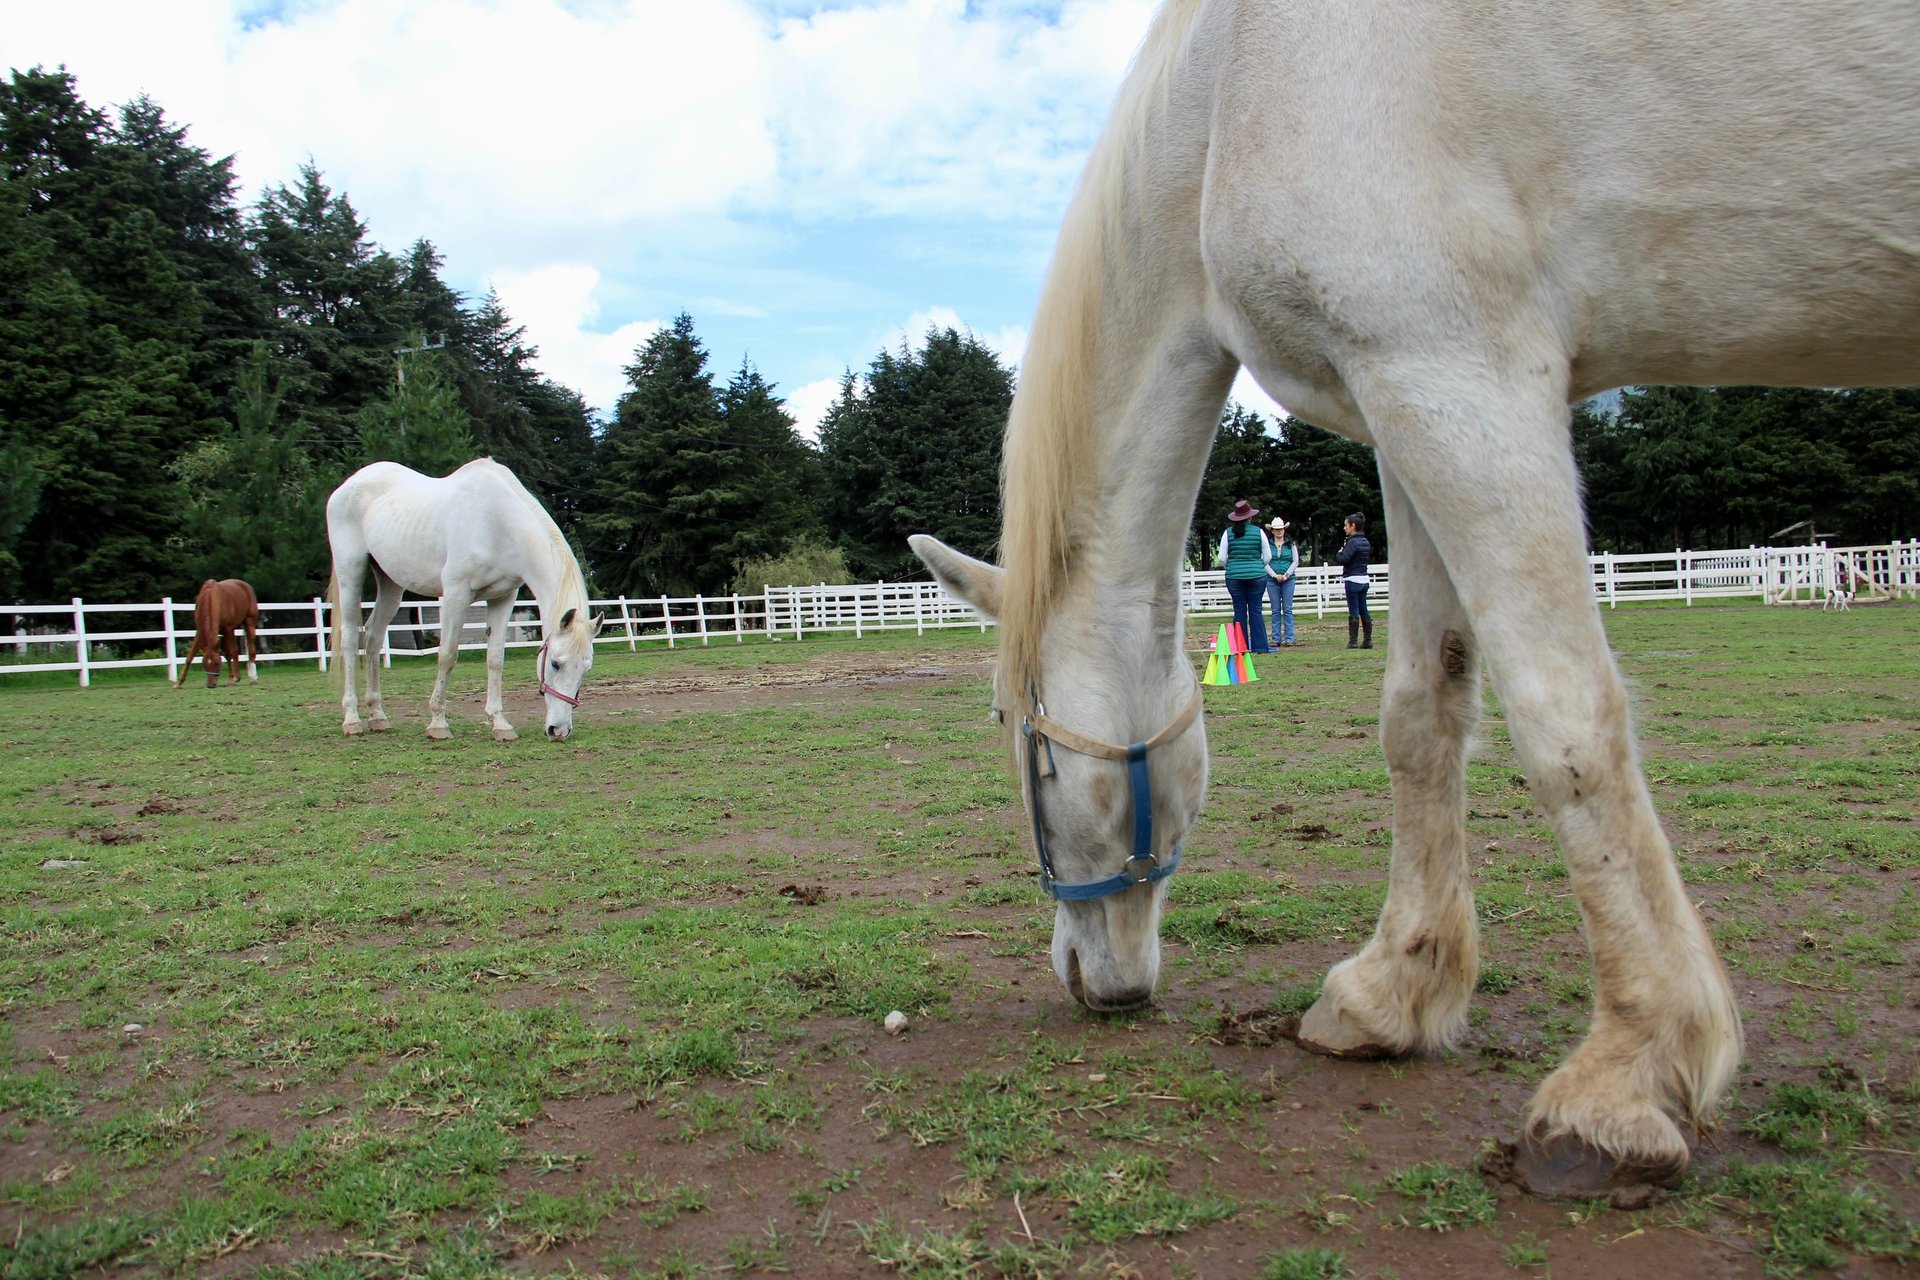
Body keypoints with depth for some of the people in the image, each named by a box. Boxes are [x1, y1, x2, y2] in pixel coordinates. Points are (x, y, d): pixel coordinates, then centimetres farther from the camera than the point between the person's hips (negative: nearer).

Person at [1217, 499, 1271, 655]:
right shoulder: (1258, 531, -3)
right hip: (1257, 576, 0)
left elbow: (1222, 559, -1)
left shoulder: (1228, 533, -3)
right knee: (1255, 611, 5)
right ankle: (1259, 646, 4)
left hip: (1234, 576, 0)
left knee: (1239, 611, 5)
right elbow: (1268, 557, 3)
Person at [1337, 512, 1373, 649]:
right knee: (1363, 610, 11)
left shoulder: (1353, 542, -14)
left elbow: (1343, 559, -23)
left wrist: (1340, 552, -1)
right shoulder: (1366, 542, 11)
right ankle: (1368, 641, 13)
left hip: (1353, 580, -8)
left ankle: (1353, 641, -3)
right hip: (1364, 579, 8)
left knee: (1353, 611, -5)